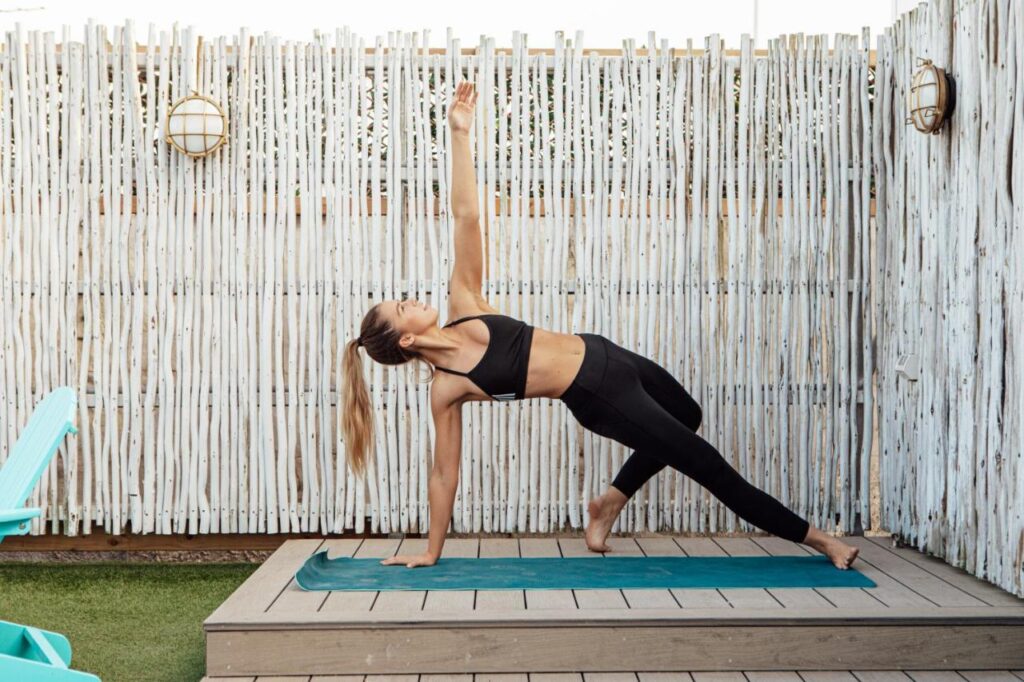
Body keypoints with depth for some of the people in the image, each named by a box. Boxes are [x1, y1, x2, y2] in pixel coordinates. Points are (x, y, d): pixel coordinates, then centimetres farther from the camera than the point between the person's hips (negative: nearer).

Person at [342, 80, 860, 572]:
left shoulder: (463, 308, -3)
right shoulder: (446, 389, -14)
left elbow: (465, 216, -9)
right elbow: (444, 473, -6)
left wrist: (459, 135, -15)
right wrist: (430, 552, -2)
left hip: (602, 353, 7)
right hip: (600, 400, -7)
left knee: (685, 415, 30)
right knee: (706, 464, -1)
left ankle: (611, 501, 37)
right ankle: (813, 538, 12)